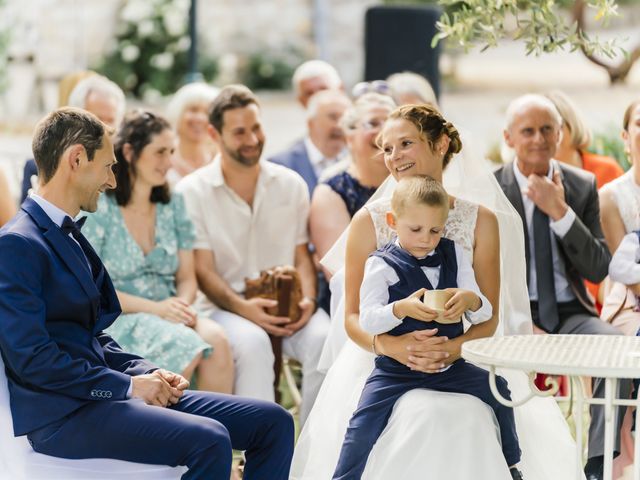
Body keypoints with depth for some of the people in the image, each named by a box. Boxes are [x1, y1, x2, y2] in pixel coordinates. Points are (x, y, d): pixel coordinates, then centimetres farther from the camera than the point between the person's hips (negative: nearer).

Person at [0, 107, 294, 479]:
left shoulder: (71, 237, 19)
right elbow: (31, 357, -18)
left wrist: (146, 373, 5)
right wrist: (127, 385, -15)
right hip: (62, 413, -10)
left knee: (273, 422, -1)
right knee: (208, 440, -31)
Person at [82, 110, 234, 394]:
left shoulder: (173, 205, 13)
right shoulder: (98, 208, -5)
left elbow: (187, 277, 13)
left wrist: (183, 304, -12)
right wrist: (154, 308, -19)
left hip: (169, 317, 5)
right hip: (116, 321, -5)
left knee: (216, 339, -28)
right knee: (186, 346, -33)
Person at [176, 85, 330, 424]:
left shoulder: (291, 184, 13)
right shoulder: (192, 192, 1)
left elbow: (302, 257, 12)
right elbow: (203, 271, -4)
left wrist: (308, 299, -9)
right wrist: (243, 307, -20)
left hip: (286, 306, 3)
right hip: (224, 306, -3)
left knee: (323, 339, -29)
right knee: (252, 342, -37)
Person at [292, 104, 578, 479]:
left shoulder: (480, 220, 5)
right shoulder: (370, 221, 2)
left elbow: (489, 316, 2)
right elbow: (353, 317, 0)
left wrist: (457, 347, -19)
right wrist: (391, 345, -22)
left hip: (459, 361, 1)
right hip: (383, 360, -1)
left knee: (461, 421, -29)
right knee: (413, 420, -30)